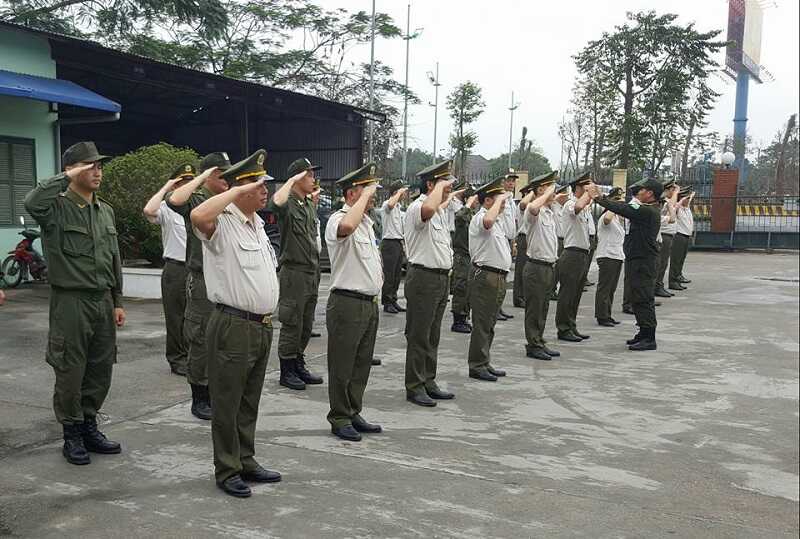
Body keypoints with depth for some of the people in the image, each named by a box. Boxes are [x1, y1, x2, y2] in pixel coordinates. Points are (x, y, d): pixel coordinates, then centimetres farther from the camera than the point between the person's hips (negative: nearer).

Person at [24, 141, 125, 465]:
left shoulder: (106, 211, 12)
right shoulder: (56, 208, -7)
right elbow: (32, 203, -33)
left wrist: (117, 301, 14)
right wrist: (67, 177, -22)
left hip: (103, 301, 6)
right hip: (70, 302, -6)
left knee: (101, 371, 12)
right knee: (70, 372, 4)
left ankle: (89, 426, 28)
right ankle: (72, 435, 18)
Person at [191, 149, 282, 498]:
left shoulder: (257, 223, 15)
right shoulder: (223, 223, -12)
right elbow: (198, 216, -36)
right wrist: (237, 191, -25)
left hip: (262, 326, 8)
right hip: (233, 326, -8)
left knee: (249, 403, 17)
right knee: (227, 402, 4)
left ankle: (246, 462, 29)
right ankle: (227, 471, 15)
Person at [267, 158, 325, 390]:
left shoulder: (310, 206, 14)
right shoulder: (288, 204, -12)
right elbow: (275, 203, -39)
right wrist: (293, 179, -26)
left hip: (312, 272, 8)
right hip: (294, 272, -8)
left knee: (306, 325, 14)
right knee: (292, 325, 1)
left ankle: (299, 366, 26)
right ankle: (286, 372, 12)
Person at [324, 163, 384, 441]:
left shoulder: (366, 222, 16)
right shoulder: (338, 220, -14)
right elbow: (347, 226, -41)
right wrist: (364, 196, -27)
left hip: (370, 302, 9)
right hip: (347, 303, -9)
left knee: (362, 364, 16)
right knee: (342, 366, 3)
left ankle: (353, 413, 27)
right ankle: (339, 419, 14)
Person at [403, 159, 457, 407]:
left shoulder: (440, 210, 17)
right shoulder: (417, 207, -15)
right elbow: (428, 210, -41)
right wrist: (440, 187, -24)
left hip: (442, 277, 9)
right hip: (424, 278, -9)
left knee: (432, 336, 15)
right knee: (418, 336, -1)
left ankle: (428, 382, 25)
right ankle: (414, 387, 8)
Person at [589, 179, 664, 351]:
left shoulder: (648, 211, -19)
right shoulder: (647, 210, 13)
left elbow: (622, 209, -21)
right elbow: (625, 207, 12)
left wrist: (598, 198, -13)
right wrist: (601, 197, 6)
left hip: (644, 261, -11)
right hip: (638, 259, 11)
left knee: (644, 299, -7)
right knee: (638, 298, 16)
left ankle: (649, 338, -3)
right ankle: (644, 333, 25)